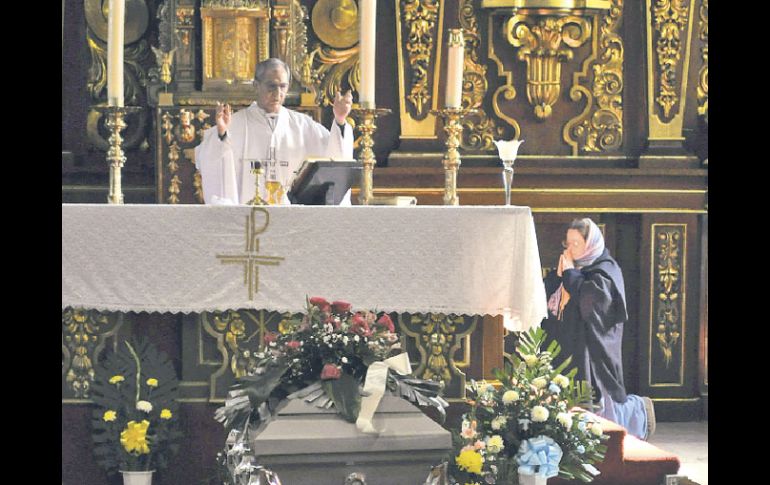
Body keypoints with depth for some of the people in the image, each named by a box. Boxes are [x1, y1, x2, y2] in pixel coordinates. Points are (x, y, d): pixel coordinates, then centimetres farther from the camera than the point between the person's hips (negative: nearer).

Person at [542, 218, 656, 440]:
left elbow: (589, 298, -26)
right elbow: (545, 297, 13)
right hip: (567, 351, 8)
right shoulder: (573, 270, 16)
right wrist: (558, 274, -3)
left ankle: (639, 410, 20)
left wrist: (569, 272, -13)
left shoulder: (605, 271, -7)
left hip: (593, 352, -8)